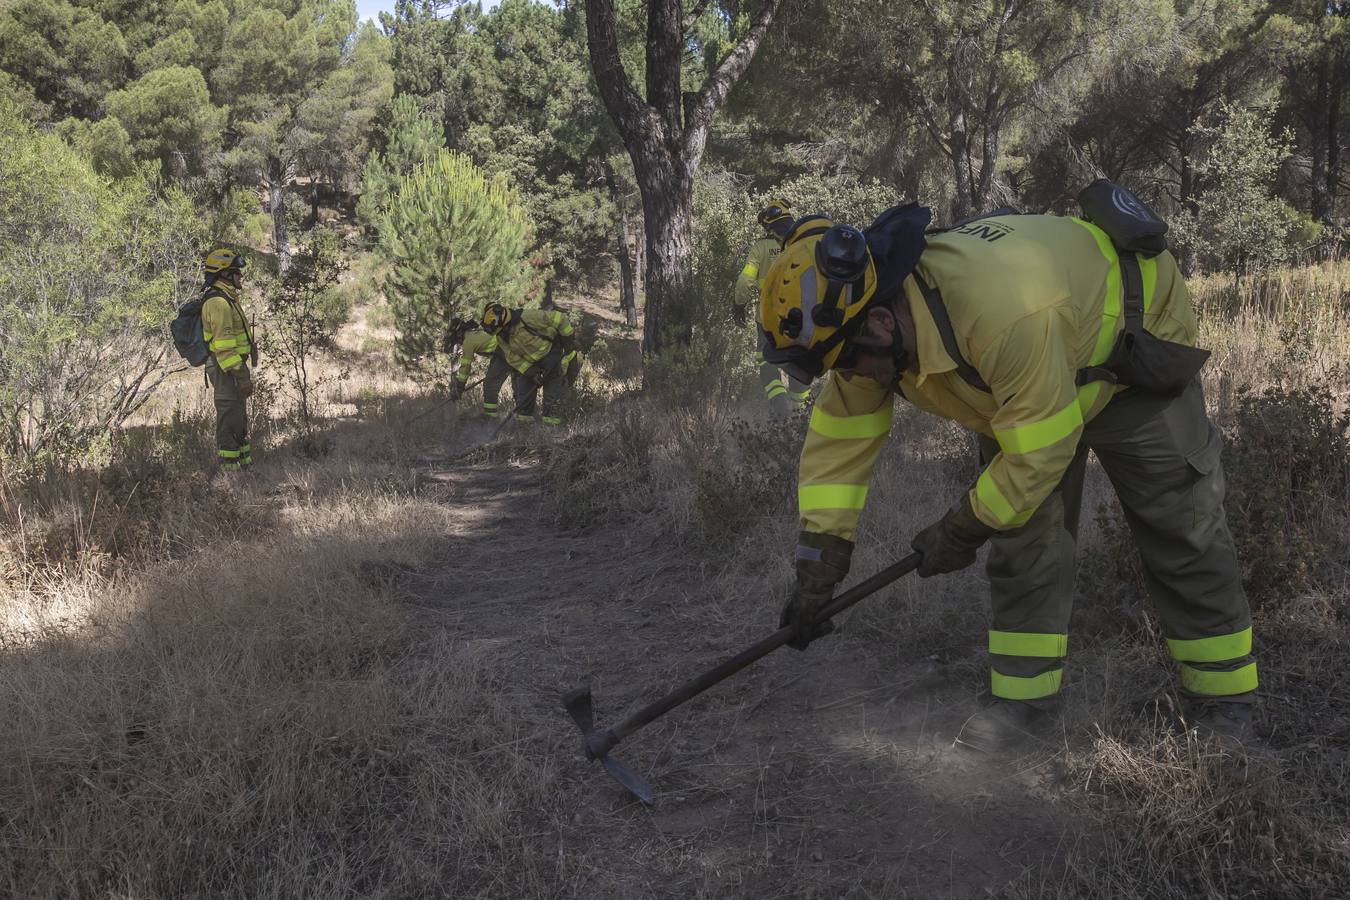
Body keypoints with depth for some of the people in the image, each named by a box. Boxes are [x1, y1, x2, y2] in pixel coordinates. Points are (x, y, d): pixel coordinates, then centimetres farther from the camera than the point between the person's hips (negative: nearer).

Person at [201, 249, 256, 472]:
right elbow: (223, 344, -23)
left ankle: (246, 463, 28)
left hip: (233, 367, 11)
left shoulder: (227, 298, 16)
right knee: (230, 420, -6)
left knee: (239, 418, 18)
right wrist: (242, 376, -24)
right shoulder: (218, 302, -18)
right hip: (227, 369, -11)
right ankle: (229, 469, -2)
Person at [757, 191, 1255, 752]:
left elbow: (1040, 453, -35)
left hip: (1132, 352, -6)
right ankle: (1025, 697, 12)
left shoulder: (1006, 312, -46)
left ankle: (1223, 704, 13)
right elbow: (837, 442, -13)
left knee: (1182, 533, 0)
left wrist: (961, 531, -21)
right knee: (1021, 542, 0)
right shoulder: (863, 322, -22)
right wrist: (816, 570, -12)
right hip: (1016, 380, 6)